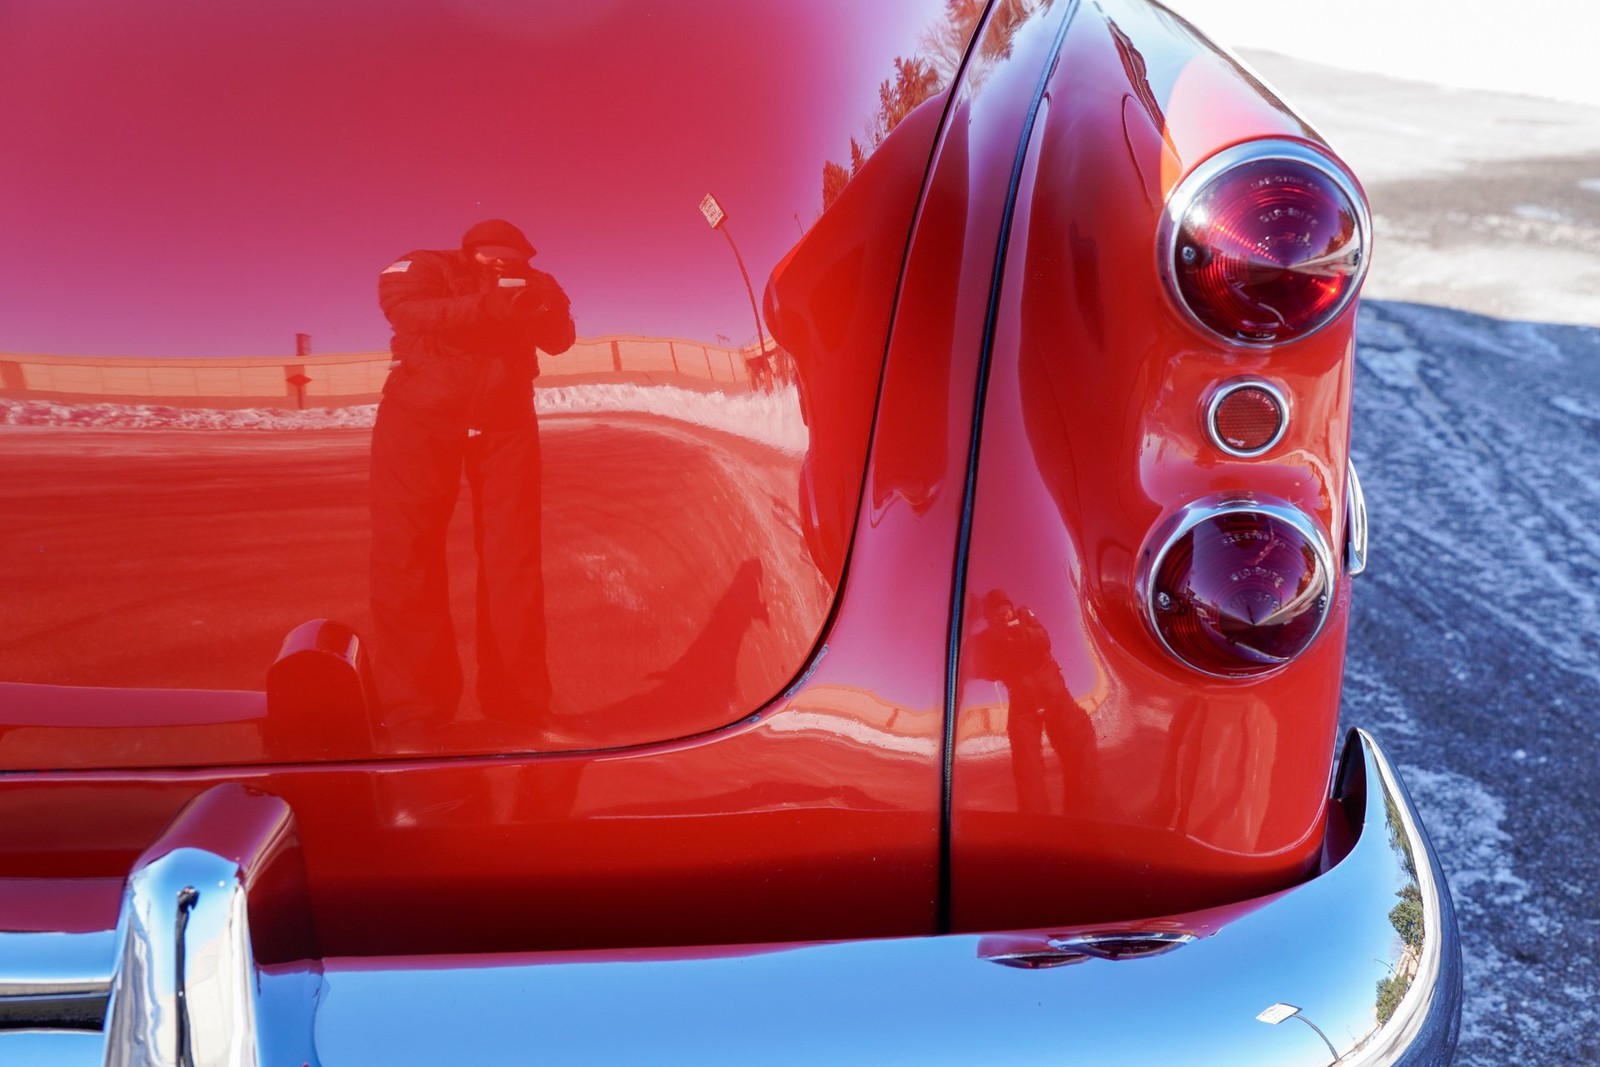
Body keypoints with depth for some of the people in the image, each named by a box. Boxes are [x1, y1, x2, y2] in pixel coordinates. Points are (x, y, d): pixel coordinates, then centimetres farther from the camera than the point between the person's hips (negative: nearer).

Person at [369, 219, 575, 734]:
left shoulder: (527, 286, 8)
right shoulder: (424, 268, -3)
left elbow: (559, 341, -2)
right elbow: (407, 309, -23)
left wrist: (548, 304, -23)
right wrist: (490, 307, -34)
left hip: (505, 424, 3)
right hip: (421, 419, -2)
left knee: (513, 555, -3)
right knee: (407, 552, -6)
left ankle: (519, 699, 2)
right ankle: (414, 706, -2)